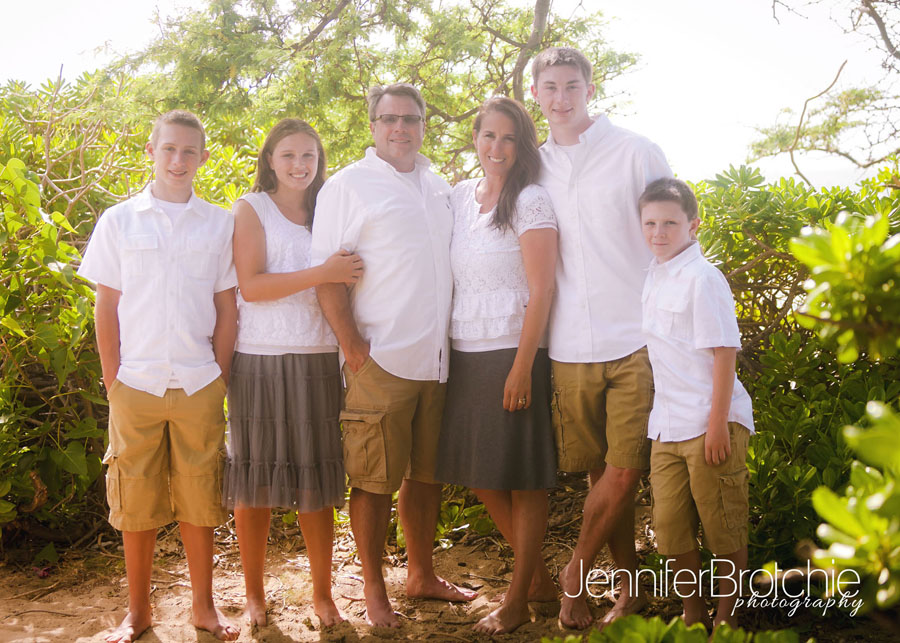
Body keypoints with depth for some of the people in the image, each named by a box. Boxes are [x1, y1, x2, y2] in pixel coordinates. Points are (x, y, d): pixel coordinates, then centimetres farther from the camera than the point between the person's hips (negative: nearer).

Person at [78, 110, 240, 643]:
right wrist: (113, 380, 1)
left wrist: (221, 378, 2)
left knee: (200, 501, 7)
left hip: (199, 386, 0)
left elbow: (227, 309, 7)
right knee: (137, 503, 7)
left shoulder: (220, 224, 5)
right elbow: (106, 307, 5)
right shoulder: (119, 221, 4)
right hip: (136, 384, 0)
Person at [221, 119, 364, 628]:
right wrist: (321, 274, -16)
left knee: (318, 481, 4)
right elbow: (249, 285, -8)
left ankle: (323, 594, 15)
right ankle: (255, 594, 17)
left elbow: (345, 281, 19)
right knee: (256, 479, 3)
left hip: (318, 361, 3)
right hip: (261, 358, -3)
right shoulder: (252, 209, 3)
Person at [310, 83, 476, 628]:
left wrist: (453, 338, 14)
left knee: (427, 474, 14)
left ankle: (422, 575, 29)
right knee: (375, 479, 1)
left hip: (436, 359, 6)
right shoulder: (349, 185, -1)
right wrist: (353, 348, -12)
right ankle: (374, 592, 13)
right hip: (381, 360, -5)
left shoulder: (440, 188, 16)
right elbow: (328, 275, -7)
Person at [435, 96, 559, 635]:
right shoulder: (459, 197, 11)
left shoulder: (531, 200, -6)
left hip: (513, 353, -6)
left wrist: (521, 367, -16)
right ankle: (540, 577, 28)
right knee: (480, 475, 10)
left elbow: (541, 291, -11)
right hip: (465, 354, 6)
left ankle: (517, 601, 13)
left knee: (523, 480, 1)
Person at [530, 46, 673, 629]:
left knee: (623, 471, -8)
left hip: (635, 342, -3)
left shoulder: (635, 153, 2)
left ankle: (574, 575, 12)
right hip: (570, 349, 4)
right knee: (601, 473, 8)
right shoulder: (534, 168, 13)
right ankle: (630, 591, 20)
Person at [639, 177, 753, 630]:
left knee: (724, 529, 4)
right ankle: (693, 615, 26)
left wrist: (717, 423, -19)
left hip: (711, 423, -7)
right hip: (667, 424, 7)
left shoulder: (702, 279, -12)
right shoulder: (654, 277, 10)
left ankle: (727, 618, 19)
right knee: (670, 525, 11)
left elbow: (724, 353, -15)